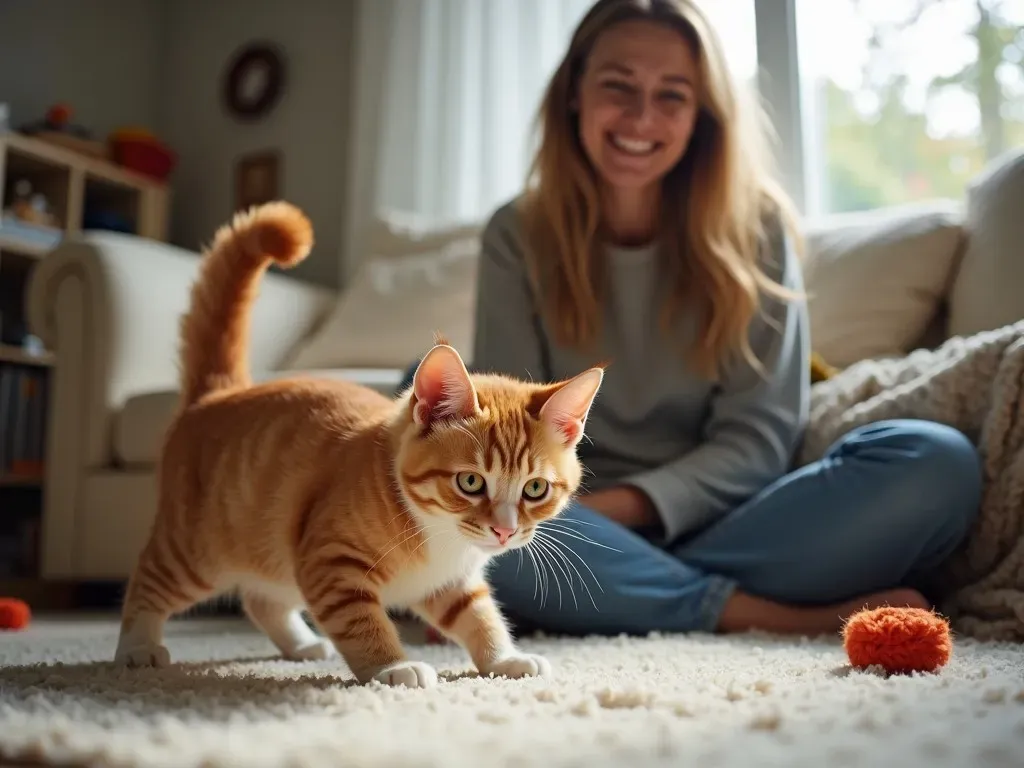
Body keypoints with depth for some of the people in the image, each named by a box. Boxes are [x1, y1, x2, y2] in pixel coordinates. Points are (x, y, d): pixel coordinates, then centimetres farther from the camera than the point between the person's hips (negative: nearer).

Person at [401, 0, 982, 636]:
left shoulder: (754, 227, 1)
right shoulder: (518, 237, 3)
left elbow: (758, 433, -5)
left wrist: (619, 505, -22)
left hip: (717, 522, 0)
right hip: (578, 526, 0)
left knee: (939, 463, -23)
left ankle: (591, 596, -25)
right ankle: (782, 619, -25)